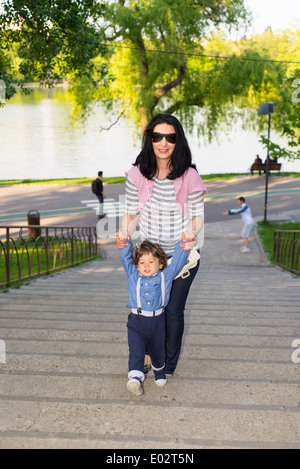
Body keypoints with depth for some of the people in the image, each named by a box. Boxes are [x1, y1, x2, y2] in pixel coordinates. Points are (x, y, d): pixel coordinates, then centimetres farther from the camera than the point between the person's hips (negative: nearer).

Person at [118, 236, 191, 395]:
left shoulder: (165, 276, 3)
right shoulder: (133, 275, 5)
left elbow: (177, 260, 2)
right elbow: (125, 257, 4)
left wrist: (184, 244, -9)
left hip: (157, 322, 1)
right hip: (136, 322, -1)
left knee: (157, 351, 17)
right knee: (136, 351, -14)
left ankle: (159, 372, 43)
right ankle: (135, 378, -21)